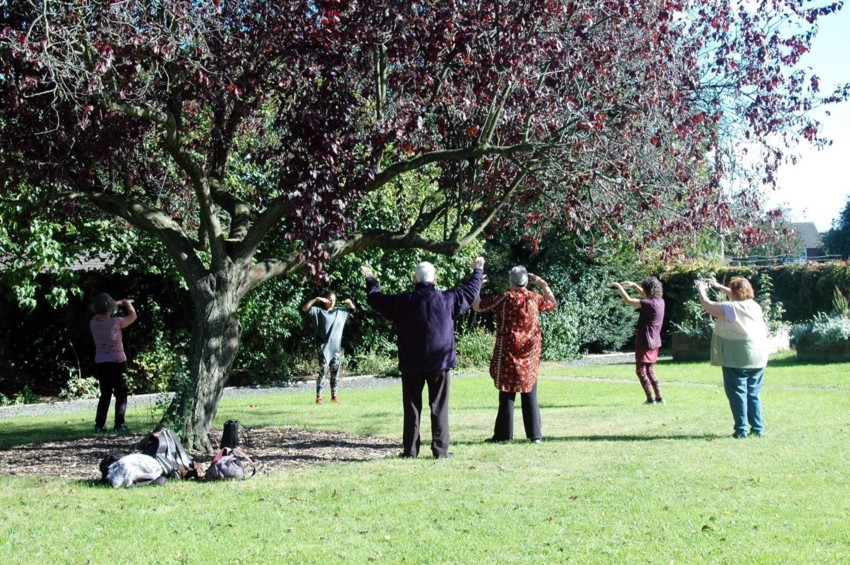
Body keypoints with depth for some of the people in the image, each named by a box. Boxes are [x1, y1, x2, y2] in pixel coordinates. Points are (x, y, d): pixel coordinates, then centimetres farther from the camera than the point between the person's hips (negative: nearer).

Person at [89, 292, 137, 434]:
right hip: (117, 363, -5)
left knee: (105, 395, 16)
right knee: (121, 395, 4)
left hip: (100, 363, 5)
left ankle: (99, 425, 14)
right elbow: (133, 316, 2)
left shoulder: (93, 322, -2)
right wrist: (128, 304, 21)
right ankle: (119, 425, -2)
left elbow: (102, 312, 21)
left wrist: (120, 303, 27)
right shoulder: (116, 322, -16)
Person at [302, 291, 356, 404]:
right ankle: (318, 397, -1)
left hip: (337, 348, 5)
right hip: (324, 348, -5)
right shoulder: (318, 311, -2)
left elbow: (353, 309, 21)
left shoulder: (340, 311, 11)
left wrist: (349, 302, 0)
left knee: (335, 373, 7)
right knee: (323, 372, -6)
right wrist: (316, 299, -21)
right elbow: (304, 309, -13)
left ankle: (334, 396, 15)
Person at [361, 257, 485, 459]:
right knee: (439, 407, 4)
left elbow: (375, 299, 9)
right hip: (439, 363, 0)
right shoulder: (447, 299, -4)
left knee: (412, 407, 7)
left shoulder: (403, 302, -5)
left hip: (411, 364, 0)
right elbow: (470, 291, 13)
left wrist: (370, 280, 28)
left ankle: (410, 450, 8)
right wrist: (478, 271, 31)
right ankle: (440, 449, 3)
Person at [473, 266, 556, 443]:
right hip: (530, 355, 3)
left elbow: (477, 306, -5)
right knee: (530, 395, 8)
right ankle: (535, 434, 7)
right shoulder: (534, 298, 2)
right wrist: (544, 285, 18)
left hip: (508, 353, -3)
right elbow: (553, 304, 22)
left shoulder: (505, 298, -9)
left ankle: (503, 434, 3)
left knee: (507, 395, 1)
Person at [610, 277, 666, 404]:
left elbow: (628, 300, -21)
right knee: (649, 370, 18)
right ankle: (659, 397, 16)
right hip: (654, 342, 9)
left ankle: (650, 399, -5)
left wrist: (619, 286, -8)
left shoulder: (650, 304, -22)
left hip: (645, 343, -9)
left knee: (640, 370, -1)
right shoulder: (660, 302, 3)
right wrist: (634, 285, 20)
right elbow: (646, 296, 24)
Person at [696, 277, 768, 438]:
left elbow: (707, 305, -5)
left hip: (737, 359, -6)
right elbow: (738, 298, 26)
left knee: (737, 393, 0)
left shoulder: (730, 308, -13)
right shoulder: (755, 305, 7)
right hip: (757, 357, 6)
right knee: (754, 393, 12)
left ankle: (741, 429, -3)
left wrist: (701, 290, 13)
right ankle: (757, 428, 12)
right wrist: (719, 287, 31)